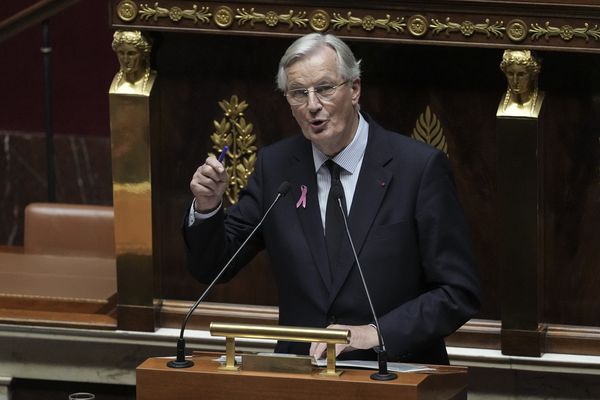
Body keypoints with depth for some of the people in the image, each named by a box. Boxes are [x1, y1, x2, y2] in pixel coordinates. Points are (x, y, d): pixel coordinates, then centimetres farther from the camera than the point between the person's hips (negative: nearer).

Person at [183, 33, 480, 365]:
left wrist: (375, 334, -15)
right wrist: (207, 207, -6)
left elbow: (458, 293, -5)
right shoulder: (275, 166, 8)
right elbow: (213, 268, 13)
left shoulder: (419, 167, -4)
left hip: (397, 369, -2)